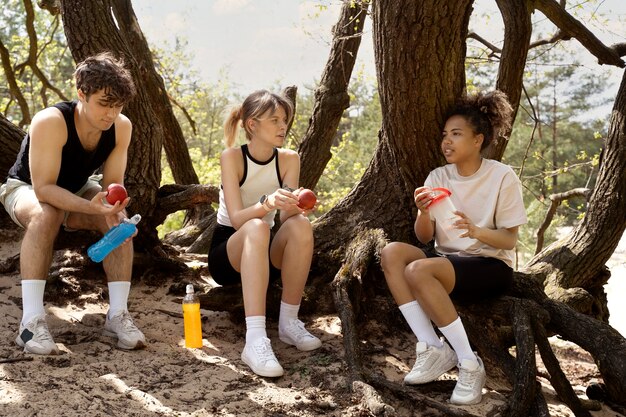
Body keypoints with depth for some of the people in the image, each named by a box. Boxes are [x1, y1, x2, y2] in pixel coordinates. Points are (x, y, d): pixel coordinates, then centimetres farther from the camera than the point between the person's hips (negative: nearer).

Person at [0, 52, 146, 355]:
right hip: (25, 189, -4)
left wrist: (114, 207, -37)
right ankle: (31, 320, -39)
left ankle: (117, 314, -21)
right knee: (46, 214, -38)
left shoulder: (121, 127, -20)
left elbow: (114, 182, -14)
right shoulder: (50, 122, -35)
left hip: (77, 191, 4)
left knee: (118, 219, -24)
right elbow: (43, 188, -37)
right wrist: (92, 207, -51)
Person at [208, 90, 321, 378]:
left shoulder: (289, 159, -3)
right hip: (227, 252, -3)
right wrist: (267, 203, -45)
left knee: (301, 224, -28)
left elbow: (286, 217, -15)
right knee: (257, 227, -37)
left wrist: (293, 204, -38)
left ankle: (289, 322, -20)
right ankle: (255, 340, -49)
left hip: (265, 253, 3)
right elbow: (236, 218, -25)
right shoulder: (232, 157, -14)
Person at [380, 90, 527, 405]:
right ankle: (432, 348, -21)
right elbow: (424, 238, 3)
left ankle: (469, 362, -20)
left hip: (490, 265, -5)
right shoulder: (437, 177, 5)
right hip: (447, 261, 6)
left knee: (418, 271, -31)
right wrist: (423, 213, -19)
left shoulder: (502, 178, -9)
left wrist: (475, 231, -28)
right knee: (392, 252, -21)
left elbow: (509, 240, -9)